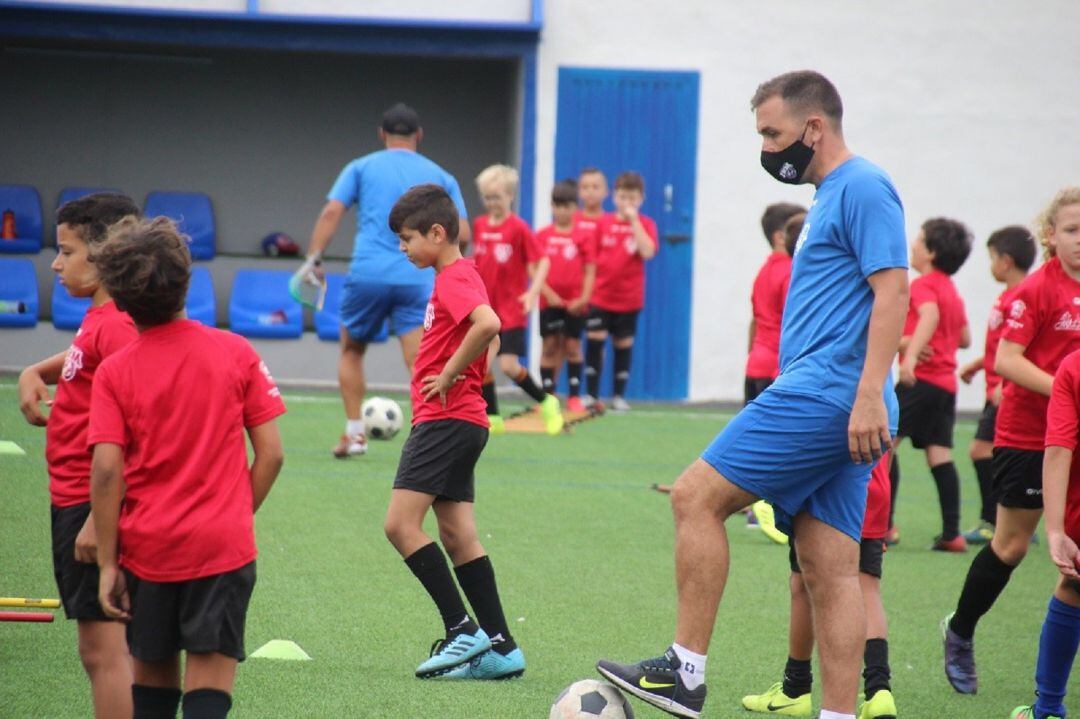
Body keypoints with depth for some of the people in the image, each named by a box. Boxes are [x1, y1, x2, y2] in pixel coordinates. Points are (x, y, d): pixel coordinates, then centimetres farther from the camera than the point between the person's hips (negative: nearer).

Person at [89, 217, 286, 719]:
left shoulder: (115, 372, -4)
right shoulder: (235, 352, -2)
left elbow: (107, 472, -11)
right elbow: (270, 454, -1)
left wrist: (107, 564, -6)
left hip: (148, 548, 1)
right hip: (223, 546, -1)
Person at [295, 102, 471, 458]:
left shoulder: (361, 168, 11)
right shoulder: (441, 177, 14)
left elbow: (331, 212, -3)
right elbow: (461, 234, 8)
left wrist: (314, 259, -5)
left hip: (367, 274, 0)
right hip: (417, 279, 0)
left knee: (352, 351, 21)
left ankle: (354, 434, 18)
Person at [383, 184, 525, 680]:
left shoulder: (454, 279, -13)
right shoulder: (457, 277, 18)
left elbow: (488, 324, -32)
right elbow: (484, 331, 31)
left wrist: (449, 375, -21)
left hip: (446, 419, -10)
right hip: (459, 421, 10)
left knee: (401, 524, -12)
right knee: (456, 534, 8)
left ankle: (463, 630, -13)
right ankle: (500, 648, 6)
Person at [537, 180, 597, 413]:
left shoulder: (584, 236, 0)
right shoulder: (543, 235, 4)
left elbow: (589, 271, -1)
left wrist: (584, 298, -10)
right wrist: (547, 292, -9)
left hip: (574, 303, -1)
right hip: (549, 301, 1)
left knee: (573, 347, 3)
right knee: (550, 346, 4)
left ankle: (574, 396, 11)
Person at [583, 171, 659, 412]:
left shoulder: (645, 224, 0)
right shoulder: (604, 223, 3)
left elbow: (647, 252, -18)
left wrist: (633, 220, -18)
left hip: (629, 298, -1)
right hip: (600, 295, 1)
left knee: (623, 344, 7)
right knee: (595, 340, -5)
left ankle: (619, 396, 16)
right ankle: (592, 394, 1)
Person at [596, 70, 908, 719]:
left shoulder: (863, 188, -8)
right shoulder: (831, 195, 22)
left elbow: (893, 288, -18)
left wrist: (869, 394, -24)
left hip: (822, 394, -10)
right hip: (839, 413, 10)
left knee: (697, 497, -8)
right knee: (830, 570, 5)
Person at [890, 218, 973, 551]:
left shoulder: (923, 285, -6)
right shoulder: (952, 291, 20)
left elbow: (930, 315, -27)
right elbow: (964, 338, 26)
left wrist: (911, 352, -40)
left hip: (920, 380, -8)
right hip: (947, 383, 8)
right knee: (939, 454, 6)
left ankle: (883, 524, -12)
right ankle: (951, 533, 1)